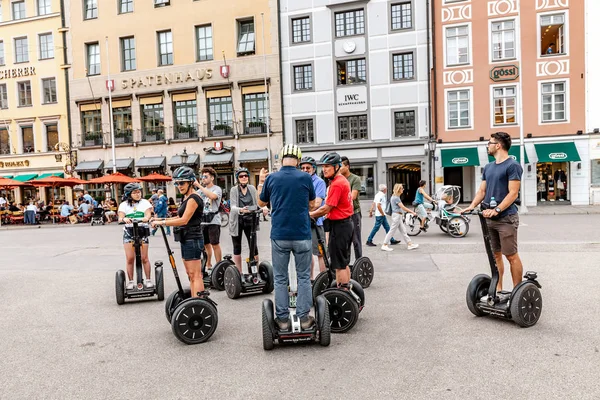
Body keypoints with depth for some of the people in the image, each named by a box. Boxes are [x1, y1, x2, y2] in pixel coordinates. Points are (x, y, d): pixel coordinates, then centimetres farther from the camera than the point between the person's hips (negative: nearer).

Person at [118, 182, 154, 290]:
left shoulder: (145, 202, 7)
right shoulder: (124, 205, 7)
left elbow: (148, 214, -7)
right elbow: (120, 218, -6)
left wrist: (145, 218, -31)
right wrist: (124, 219, -30)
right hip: (128, 233, 1)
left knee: (144, 258, -2)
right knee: (130, 258, -2)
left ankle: (148, 280, 7)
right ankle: (131, 281, 6)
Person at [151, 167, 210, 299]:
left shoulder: (193, 198, -15)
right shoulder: (186, 198, 16)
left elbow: (184, 220, -22)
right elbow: (180, 217, 18)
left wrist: (162, 223, -18)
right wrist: (161, 219, 6)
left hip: (192, 240, -10)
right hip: (186, 240, 10)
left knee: (195, 275, -9)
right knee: (191, 275, 14)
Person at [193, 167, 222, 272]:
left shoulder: (217, 189, -3)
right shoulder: (201, 190, 15)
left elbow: (212, 196, -25)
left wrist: (199, 185, -22)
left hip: (213, 221, -6)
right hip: (203, 220, 6)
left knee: (215, 244, -4)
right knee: (206, 244, 12)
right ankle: (208, 264, 25)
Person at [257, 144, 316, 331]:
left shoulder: (271, 178, -2)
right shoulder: (305, 178, -4)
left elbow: (261, 203, 13)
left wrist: (260, 182, 26)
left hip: (279, 236, 1)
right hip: (302, 235, 0)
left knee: (280, 279, 10)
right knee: (304, 277, 10)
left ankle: (283, 319, 13)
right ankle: (304, 317, 12)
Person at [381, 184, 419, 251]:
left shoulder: (394, 197, 13)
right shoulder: (396, 198, -17)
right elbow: (403, 207, -19)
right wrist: (412, 212, -15)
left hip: (399, 216, 10)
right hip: (397, 215, -10)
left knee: (403, 231, 10)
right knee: (392, 231, -4)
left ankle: (410, 244, 14)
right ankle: (384, 245, 2)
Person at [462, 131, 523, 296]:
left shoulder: (512, 165, -8)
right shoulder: (488, 167, 15)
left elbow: (513, 193, -15)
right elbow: (482, 191, 15)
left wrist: (496, 210, -25)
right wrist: (472, 206, -1)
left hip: (506, 218, -7)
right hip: (489, 218, 7)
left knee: (511, 256, -2)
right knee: (495, 255, 12)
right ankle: (498, 289, 20)